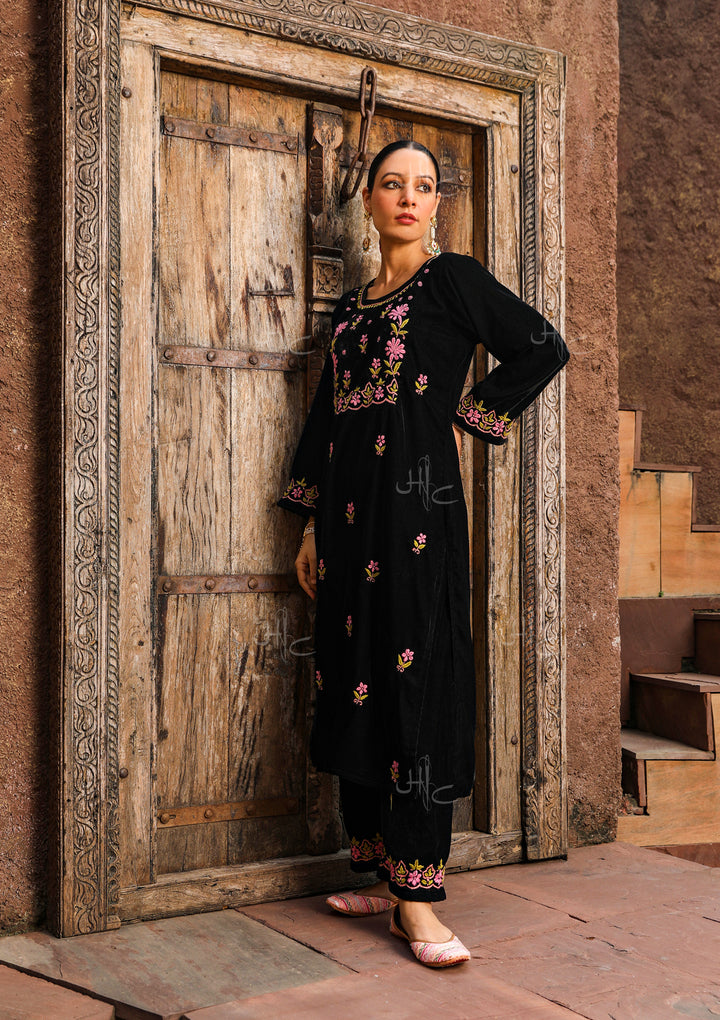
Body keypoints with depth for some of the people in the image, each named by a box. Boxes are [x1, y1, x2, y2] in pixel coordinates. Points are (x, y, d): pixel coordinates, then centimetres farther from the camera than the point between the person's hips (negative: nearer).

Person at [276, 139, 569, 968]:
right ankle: (381, 873, 16)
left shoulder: (452, 278, 3)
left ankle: (417, 895, -4)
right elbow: (326, 413, 18)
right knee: (355, 678, 6)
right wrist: (311, 525, 13)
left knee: (416, 679, -9)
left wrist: (467, 417, -3)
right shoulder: (351, 305, 19)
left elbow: (544, 349, -3)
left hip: (418, 497, -6)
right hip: (350, 507, 6)